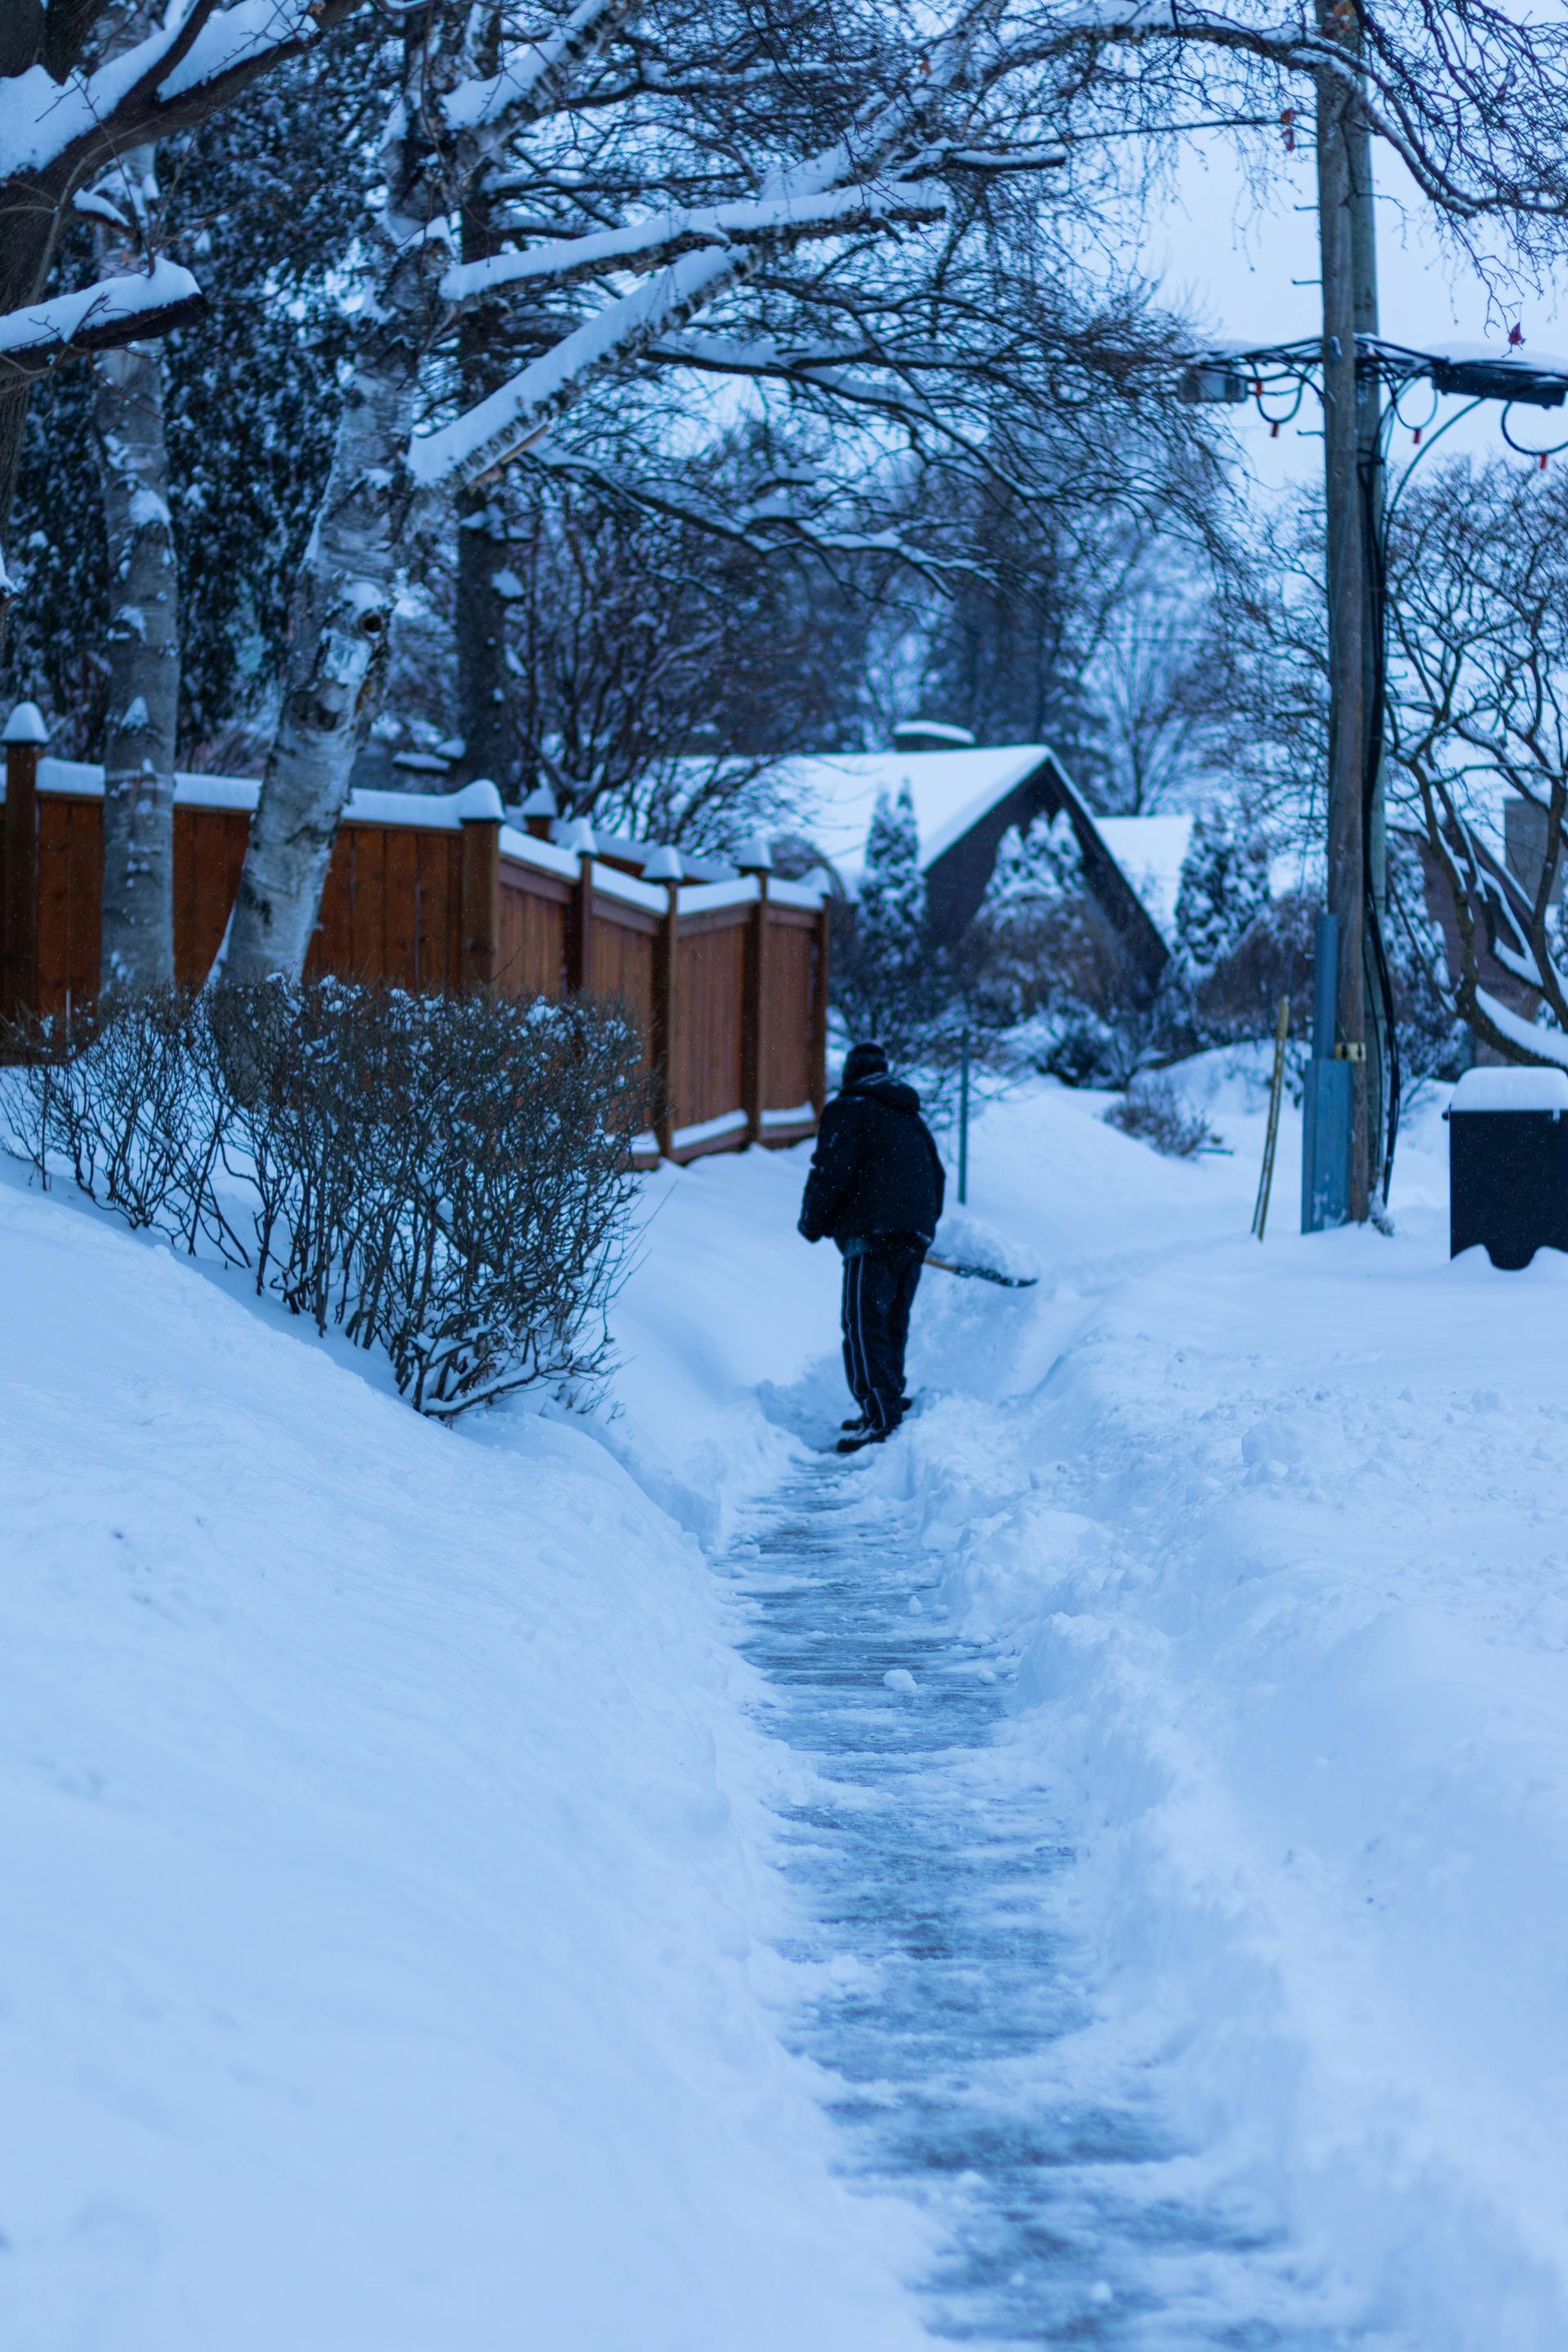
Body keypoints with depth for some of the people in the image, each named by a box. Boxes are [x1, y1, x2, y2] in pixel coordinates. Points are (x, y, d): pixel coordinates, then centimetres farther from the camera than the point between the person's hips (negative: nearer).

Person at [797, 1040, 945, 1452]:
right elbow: (936, 1177, 26)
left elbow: (831, 1171, -11)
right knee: (893, 1325, 16)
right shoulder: (912, 1118, 23)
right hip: (915, 1238, 8)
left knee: (863, 1327, -10)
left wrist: (812, 1223, 2)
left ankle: (881, 1420, -17)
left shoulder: (849, 1109, -2)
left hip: (872, 1235, -8)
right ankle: (891, 1407, 19)